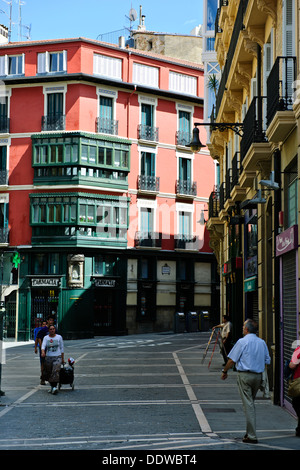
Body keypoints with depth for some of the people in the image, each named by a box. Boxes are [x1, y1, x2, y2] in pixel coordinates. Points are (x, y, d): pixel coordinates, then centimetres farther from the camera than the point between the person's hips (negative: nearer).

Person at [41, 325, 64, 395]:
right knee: (48, 373, 4)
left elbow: (62, 348, 10)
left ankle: (54, 388, -30)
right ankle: (52, 386, 25)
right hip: (48, 357, 2)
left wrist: (63, 358, 8)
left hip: (57, 357, -2)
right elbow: (43, 346, -10)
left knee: (56, 371, -22)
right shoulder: (46, 338, 6)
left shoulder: (59, 337, 6)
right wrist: (43, 352, -31)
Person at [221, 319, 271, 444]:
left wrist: (224, 371, 6)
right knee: (251, 403, 18)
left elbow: (232, 360, -8)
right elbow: (267, 360, 13)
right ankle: (249, 432, 23)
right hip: (258, 376, 6)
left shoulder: (242, 342, -10)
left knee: (248, 405, -4)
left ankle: (251, 436, -4)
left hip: (245, 375, -6)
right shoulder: (262, 342, 7)